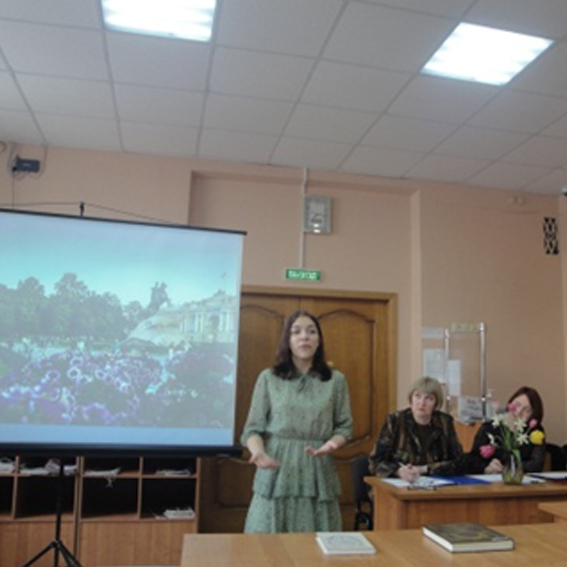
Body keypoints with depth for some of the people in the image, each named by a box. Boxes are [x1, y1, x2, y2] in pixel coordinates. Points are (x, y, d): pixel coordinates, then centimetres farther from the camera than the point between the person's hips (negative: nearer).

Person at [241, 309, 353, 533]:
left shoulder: (335, 380, 5)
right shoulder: (268, 378, 3)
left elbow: (344, 426, 8)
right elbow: (253, 428, 2)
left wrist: (332, 444, -13)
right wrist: (258, 452, -18)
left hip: (317, 473, 1)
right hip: (277, 472, 0)